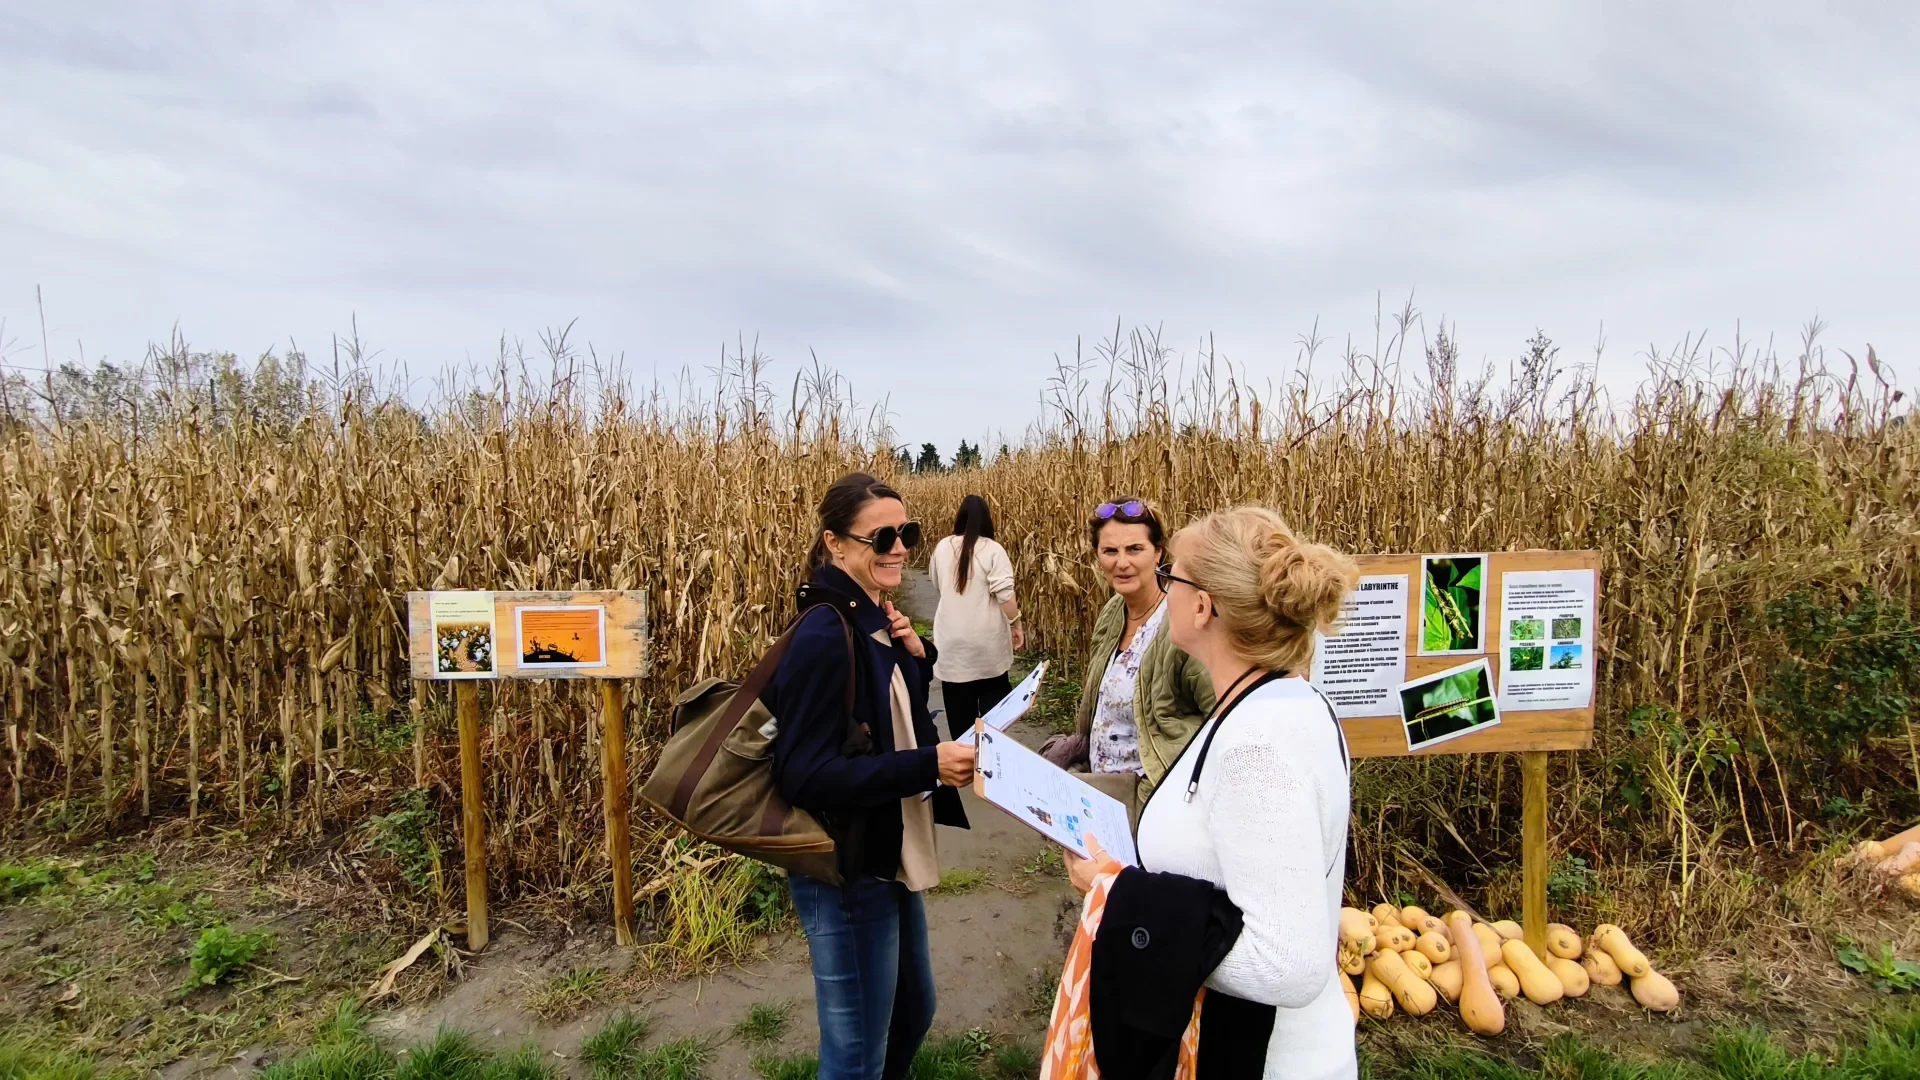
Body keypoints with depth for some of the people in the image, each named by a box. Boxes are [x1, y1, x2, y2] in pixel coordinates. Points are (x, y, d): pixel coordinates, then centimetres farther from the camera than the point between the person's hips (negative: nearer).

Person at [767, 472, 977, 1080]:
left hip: (890, 859, 9)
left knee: (913, 1011, 25)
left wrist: (916, 659, -3)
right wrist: (929, 764, -30)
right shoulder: (824, 635, -23)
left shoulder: (876, 622, 5)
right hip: (845, 872, -9)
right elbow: (805, 775, -26)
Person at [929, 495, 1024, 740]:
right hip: (987, 640, -2)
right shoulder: (992, 550, -12)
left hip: (952, 639, 2)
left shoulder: (943, 547, 0)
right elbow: (1005, 594, -17)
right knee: (993, 695, 14)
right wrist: (1017, 625, -7)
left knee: (958, 702, 10)